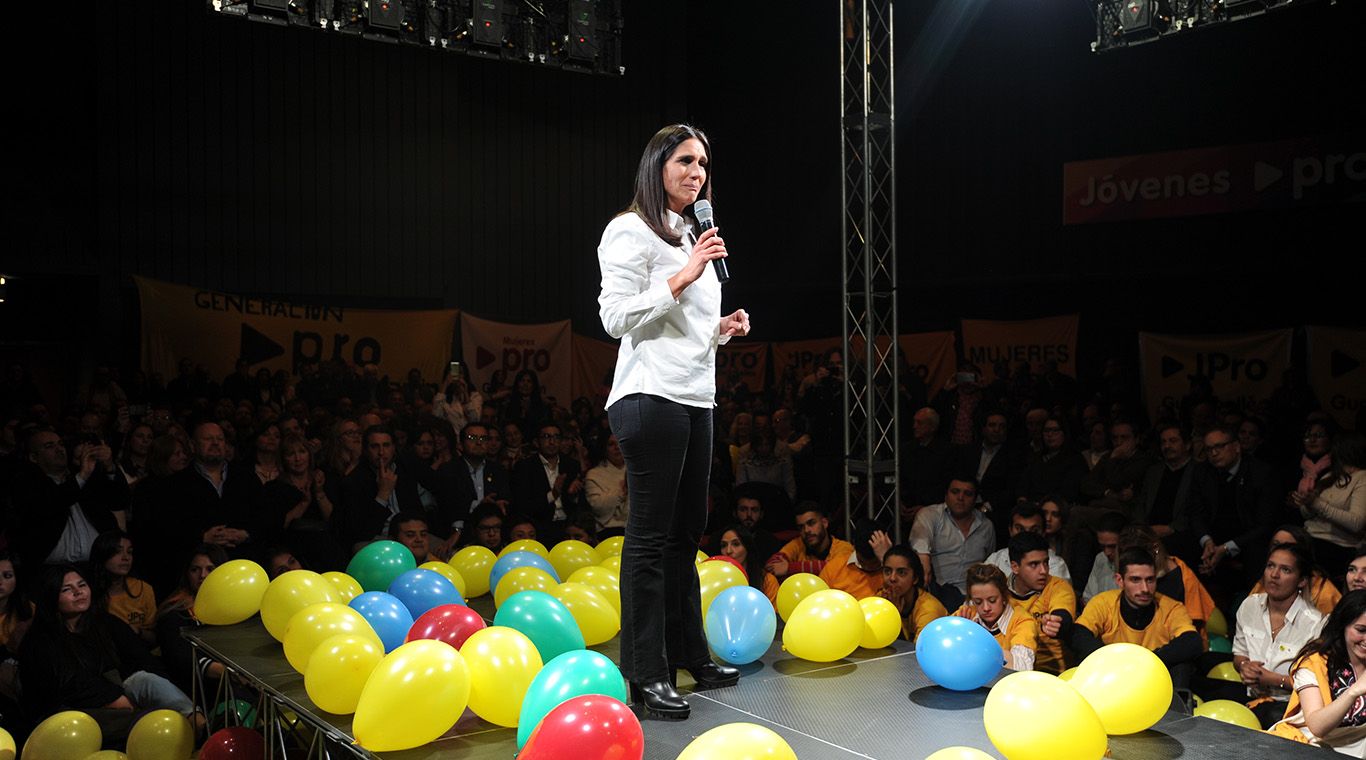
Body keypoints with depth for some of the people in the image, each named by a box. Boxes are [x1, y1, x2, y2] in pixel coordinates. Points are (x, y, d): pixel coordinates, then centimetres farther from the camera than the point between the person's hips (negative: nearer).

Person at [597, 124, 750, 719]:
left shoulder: (692, 236, 23)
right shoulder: (632, 231, -4)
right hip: (652, 397, -9)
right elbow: (616, 318, -13)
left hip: (696, 399, 9)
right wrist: (683, 278, -17)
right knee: (650, 537, -6)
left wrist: (722, 329, 10)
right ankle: (646, 674, 0)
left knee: (686, 534, 13)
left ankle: (689, 655, 23)